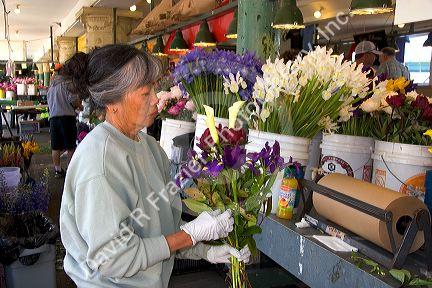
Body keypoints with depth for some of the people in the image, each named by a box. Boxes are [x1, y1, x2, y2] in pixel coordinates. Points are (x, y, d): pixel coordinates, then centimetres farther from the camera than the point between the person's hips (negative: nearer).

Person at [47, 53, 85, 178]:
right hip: (67, 116, -7)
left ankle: (57, 170, 14)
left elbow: (49, 101, 22)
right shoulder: (67, 82, -5)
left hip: (53, 117, 7)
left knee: (55, 147, 9)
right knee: (71, 147, 1)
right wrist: (79, 105, 5)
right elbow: (74, 101, -15)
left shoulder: (52, 85, 18)